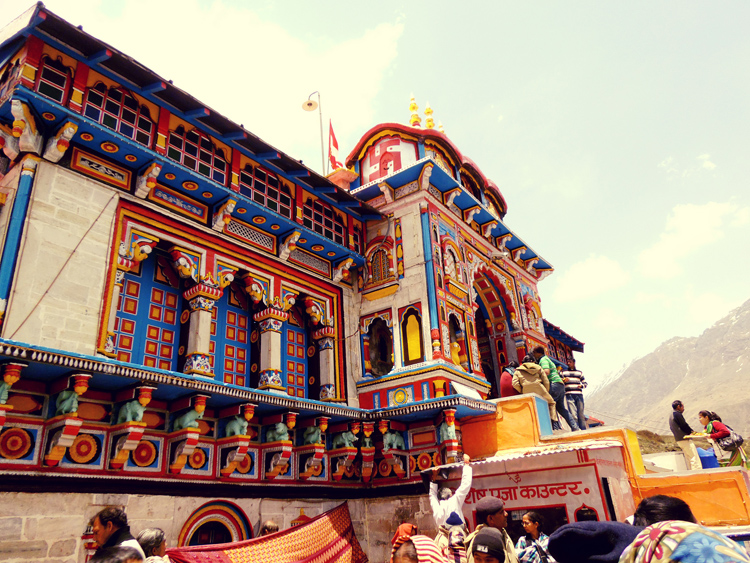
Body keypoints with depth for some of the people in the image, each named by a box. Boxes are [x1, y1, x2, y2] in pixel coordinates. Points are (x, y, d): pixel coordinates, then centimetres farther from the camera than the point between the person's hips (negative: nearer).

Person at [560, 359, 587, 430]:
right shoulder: (563, 372, 15)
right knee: (573, 415, -12)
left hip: (579, 395, 2)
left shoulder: (579, 372, 21)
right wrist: (563, 380, -9)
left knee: (581, 415, 0)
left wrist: (581, 385, 0)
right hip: (569, 395, -2)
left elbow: (585, 383, 22)